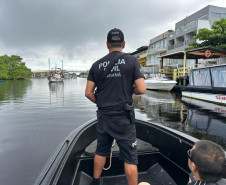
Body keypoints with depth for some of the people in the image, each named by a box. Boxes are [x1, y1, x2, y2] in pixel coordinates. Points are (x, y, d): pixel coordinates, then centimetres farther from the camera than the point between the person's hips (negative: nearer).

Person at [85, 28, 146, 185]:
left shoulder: (97, 65, 3)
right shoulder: (132, 61, -7)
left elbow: (88, 93, 1)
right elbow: (142, 89, -12)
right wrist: (129, 89, 8)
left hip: (103, 116, 5)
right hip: (123, 117, -4)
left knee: (101, 151, 22)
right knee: (130, 158, 6)